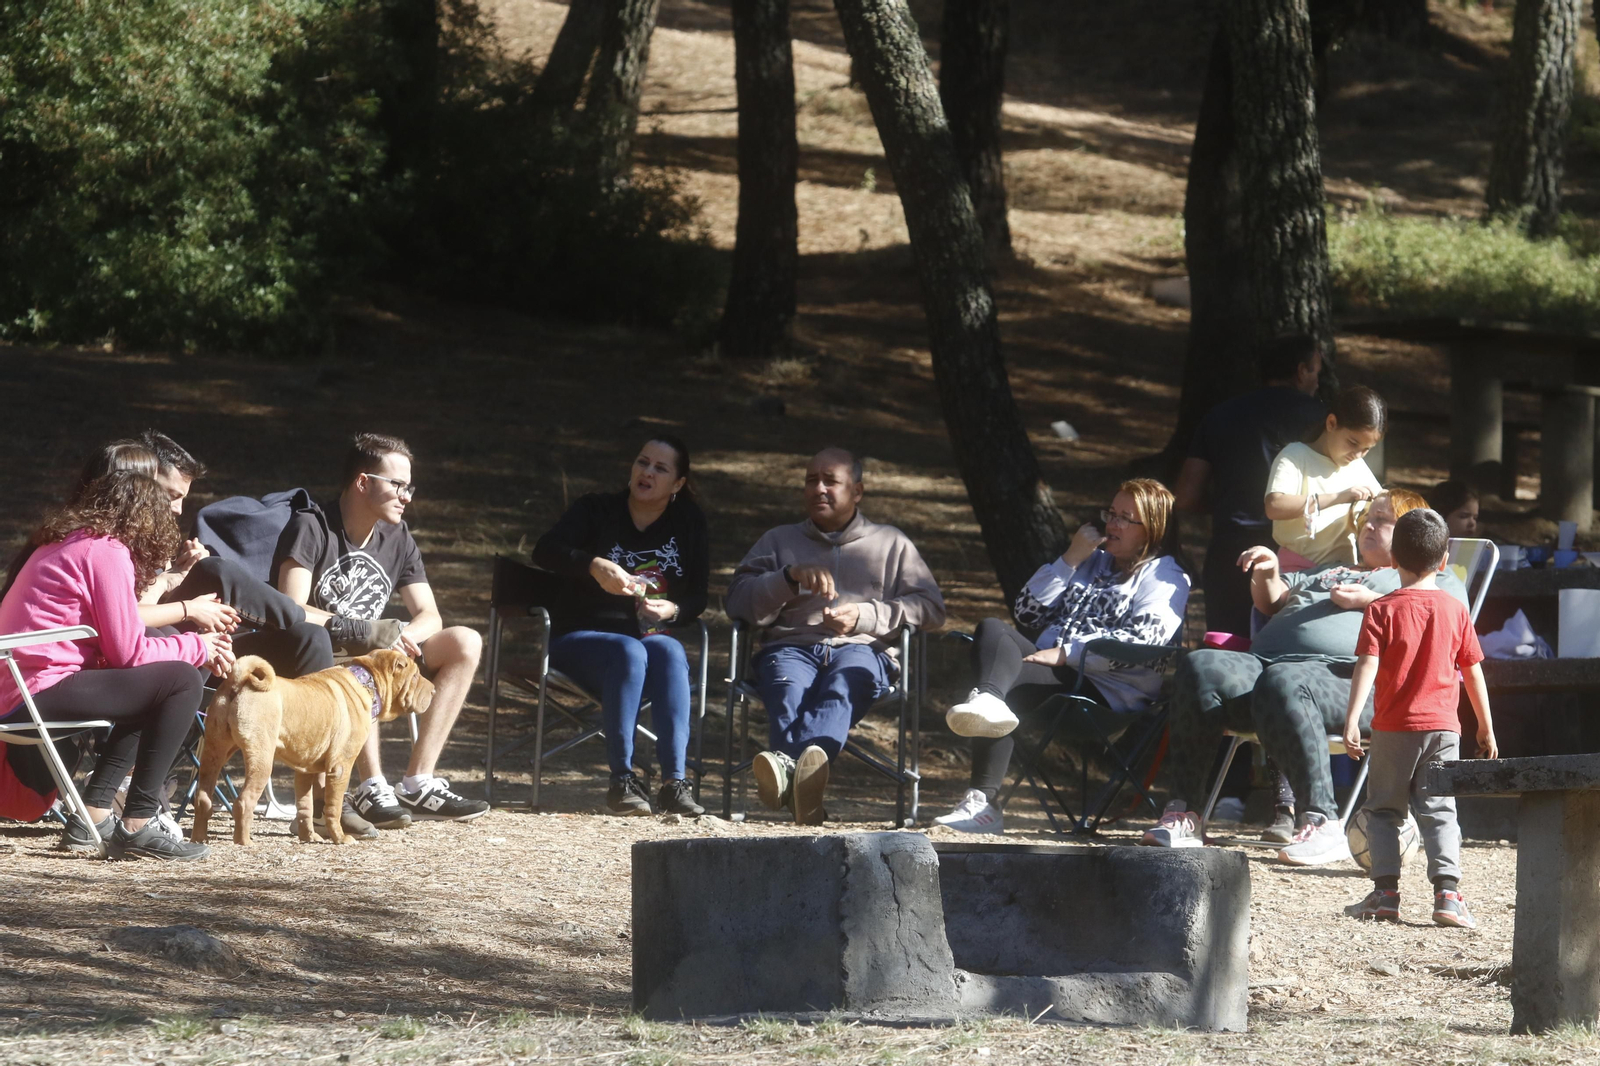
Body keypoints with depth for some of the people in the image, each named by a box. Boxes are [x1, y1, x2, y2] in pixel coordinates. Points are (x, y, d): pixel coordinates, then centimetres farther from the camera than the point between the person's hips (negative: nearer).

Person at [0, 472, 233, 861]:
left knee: (148, 693, 24)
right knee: (181, 682, -9)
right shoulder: (107, 551, -9)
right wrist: (196, 647, 3)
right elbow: (128, 652, -12)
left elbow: (116, 644, 19)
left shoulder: (64, 543, 21)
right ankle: (137, 825, -9)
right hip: (44, 690, -10)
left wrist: (195, 645, 13)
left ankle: (93, 814, 17)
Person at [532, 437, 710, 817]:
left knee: (669, 651, -34)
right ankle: (622, 781, -38)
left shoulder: (688, 522, 11)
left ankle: (675, 782, -42)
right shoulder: (597, 511, 3)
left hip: (652, 636, 2)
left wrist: (671, 610, -17)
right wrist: (595, 565, -33)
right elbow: (545, 550, -14)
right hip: (580, 639, -2)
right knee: (629, 652, -37)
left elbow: (698, 597, 7)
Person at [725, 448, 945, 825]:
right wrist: (791, 576, -4)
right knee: (788, 694, -38)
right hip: (791, 647, 1)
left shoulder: (892, 544, 26)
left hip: (861, 649, -1)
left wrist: (866, 616, -3)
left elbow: (931, 608, 13)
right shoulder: (778, 540, 30)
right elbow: (739, 602, 14)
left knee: (841, 687, -40)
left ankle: (789, 765, -71)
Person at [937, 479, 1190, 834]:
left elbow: (1140, 640, -12)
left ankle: (982, 803, -42)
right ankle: (988, 702, -55)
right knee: (992, 629, -22)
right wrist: (1071, 559, 11)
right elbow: (1029, 612, 22)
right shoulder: (1093, 562, 31)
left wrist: (1066, 653, -18)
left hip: (1104, 691, -7)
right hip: (1053, 675, 7)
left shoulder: (1164, 577, 8)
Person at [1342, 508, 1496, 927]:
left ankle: (1386, 892, 4)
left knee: (1384, 810, 11)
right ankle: (1447, 891, -13)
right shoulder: (1455, 611, 3)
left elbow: (1367, 665, -15)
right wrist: (1485, 727, 17)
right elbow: (1473, 672, 8)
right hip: (1442, 727, 1)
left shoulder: (1382, 610, -5)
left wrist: (1352, 720, -19)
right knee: (1439, 811, 2)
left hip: (1393, 729, -1)